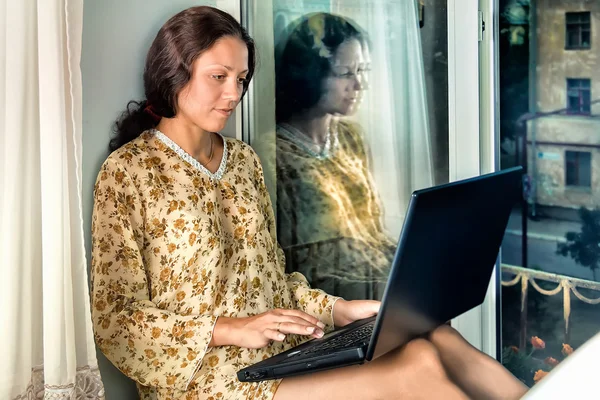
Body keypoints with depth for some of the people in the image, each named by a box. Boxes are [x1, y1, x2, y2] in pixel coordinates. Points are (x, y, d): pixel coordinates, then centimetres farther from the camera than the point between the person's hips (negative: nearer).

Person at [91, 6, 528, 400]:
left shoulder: (243, 159, 13)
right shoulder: (127, 172, -6)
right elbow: (114, 321, -9)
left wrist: (335, 310, 2)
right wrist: (229, 330, -18)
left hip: (279, 351, 6)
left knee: (437, 339, -18)